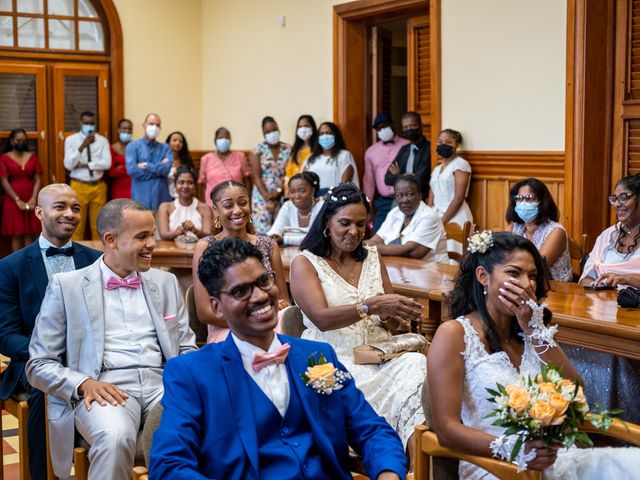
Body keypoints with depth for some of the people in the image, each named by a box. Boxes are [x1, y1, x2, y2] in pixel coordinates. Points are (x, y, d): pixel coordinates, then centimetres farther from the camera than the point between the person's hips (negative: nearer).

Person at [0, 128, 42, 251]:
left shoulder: (32, 157, 8)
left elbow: (37, 180, 5)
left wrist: (33, 199, -9)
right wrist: (18, 201, -13)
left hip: (30, 202, 3)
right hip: (13, 201, -3)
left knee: (29, 234, 4)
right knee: (16, 234, -1)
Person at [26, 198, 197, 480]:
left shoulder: (166, 283, 18)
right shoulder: (66, 286, 7)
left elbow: (187, 349, 20)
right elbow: (39, 364, 5)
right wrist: (84, 384, -15)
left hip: (162, 384, 3)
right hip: (104, 389, -3)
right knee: (115, 435, -37)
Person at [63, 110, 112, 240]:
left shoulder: (102, 140, 5)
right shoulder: (71, 140, 1)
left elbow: (107, 163, -8)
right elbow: (68, 165, -11)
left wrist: (85, 165, -13)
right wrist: (83, 146, -19)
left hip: (98, 186, 1)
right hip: (79, 186, -1)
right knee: (77, 226, 1)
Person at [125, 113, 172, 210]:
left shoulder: (165, 148, 11)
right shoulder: (133, 146, 5)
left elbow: (167, 168, -7)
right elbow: (132, 170, -10)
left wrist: (146, 166, -8)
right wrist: (158, 169, -5)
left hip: (161, 197, 2)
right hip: (140, 197, -2)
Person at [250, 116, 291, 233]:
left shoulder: (288, 149, 7)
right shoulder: (258, 150, 2)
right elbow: (256, 177, -3)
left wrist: (278, 191, -13)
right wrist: (268, 199, -11)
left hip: (282, 198, 2)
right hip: (262, 198, -2)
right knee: (263, 233, -9)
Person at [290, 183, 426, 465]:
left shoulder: (372, 258, 19)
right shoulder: (305, 262, 4)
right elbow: (322, 318, -11)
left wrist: (398, 317, -4)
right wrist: (372, 306, -23)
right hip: (336, 361, -4)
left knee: (417, 365, -32)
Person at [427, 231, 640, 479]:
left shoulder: (528, 330, 17)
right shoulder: (454, 334, -2)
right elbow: (447, 429, -9)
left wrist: (534, 328, -5)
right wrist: (512, 449, -24)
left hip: (558, 457, 6)